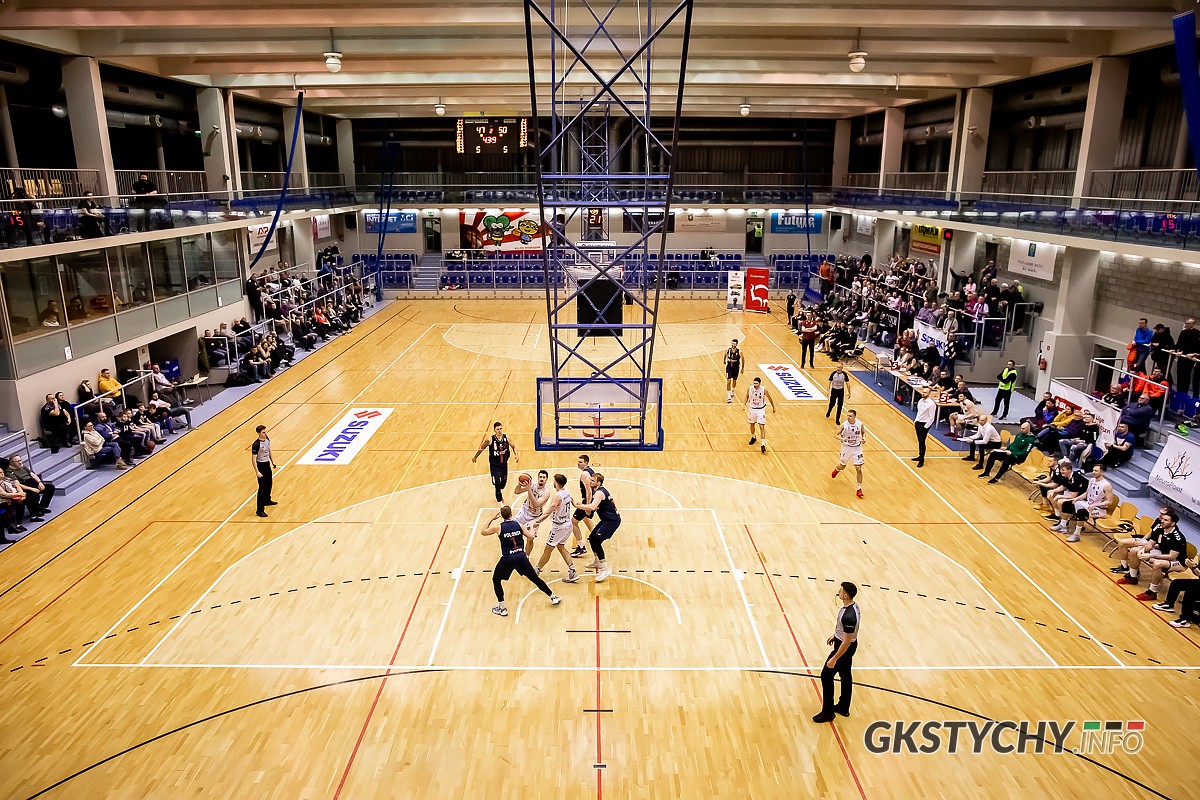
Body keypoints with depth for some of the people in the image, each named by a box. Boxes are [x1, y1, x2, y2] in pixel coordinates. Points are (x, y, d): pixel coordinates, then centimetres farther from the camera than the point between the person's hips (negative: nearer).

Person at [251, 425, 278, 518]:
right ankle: (260, 510, 0)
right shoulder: (256, 445, -25)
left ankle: (267, 500, 48)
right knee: (262, 488, -6)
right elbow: (253, 459, -23)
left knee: (269, 484, 24)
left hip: (267, 464, 8)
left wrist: (272, 462, 20)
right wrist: (257, 472, -27)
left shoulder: (267, 439, -1)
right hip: (261, 466, -8)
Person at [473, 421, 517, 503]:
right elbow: (481, 448, -3)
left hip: (504, 464, 4)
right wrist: (475, 457, 9)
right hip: (494, 465, -4)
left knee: (503, 482, 19)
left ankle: (500, 493, 51)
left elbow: (513, 446, 7)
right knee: (498, 483, -11)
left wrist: (516, 455, -9)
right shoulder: (490, 440, -18)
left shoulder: (506, 438, -9)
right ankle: (499, 500, 6)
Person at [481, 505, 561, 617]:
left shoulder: (498, 527, -5)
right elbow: (531, 537, 0)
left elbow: (483, 532, 10)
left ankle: (502, 608, 15)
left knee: (496, 580, 19)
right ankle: (553, 597, 27)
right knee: (534, 578, 17)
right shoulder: (518, 524, 1)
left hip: (507, 559, -3)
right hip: (521, 556, 3)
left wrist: (492, 519, 16)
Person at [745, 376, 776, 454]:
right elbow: (747, 396, 7)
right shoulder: (750, 389, -13)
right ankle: (753, 437, 45)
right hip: (752, 409, 3)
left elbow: (770, 398, -4)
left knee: (762, 426, -10)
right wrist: (745, 404, -5)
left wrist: (773, 407, 7)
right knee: (752, 424, 18)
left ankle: (763, 444, -9)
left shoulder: (764, 389, -19)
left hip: (761, 410, -3)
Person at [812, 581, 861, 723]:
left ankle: (827, 713, 15)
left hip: (844, 648, -9)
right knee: (845, 676, 22)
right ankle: (843, 707, 39)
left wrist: (834, 659, -22)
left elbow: (847, 641, -28)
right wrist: (835, 636, 23)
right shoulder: (853, 606, -6)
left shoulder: (848, 616, -35)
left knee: (826, 676, 3)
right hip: (849, 646, 9)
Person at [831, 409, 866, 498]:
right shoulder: (844, 425, -17)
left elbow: (863, 432, 9)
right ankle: (837, 469, 56)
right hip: (847, 447, 0)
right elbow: (837, 434, -11)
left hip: (857, 448, 0)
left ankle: (859, 489, 4)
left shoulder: (860, 424, -11)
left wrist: (864, 438, -12)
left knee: (859, 469, -6)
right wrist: (841, 438, -33)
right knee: (842, 466, 17)